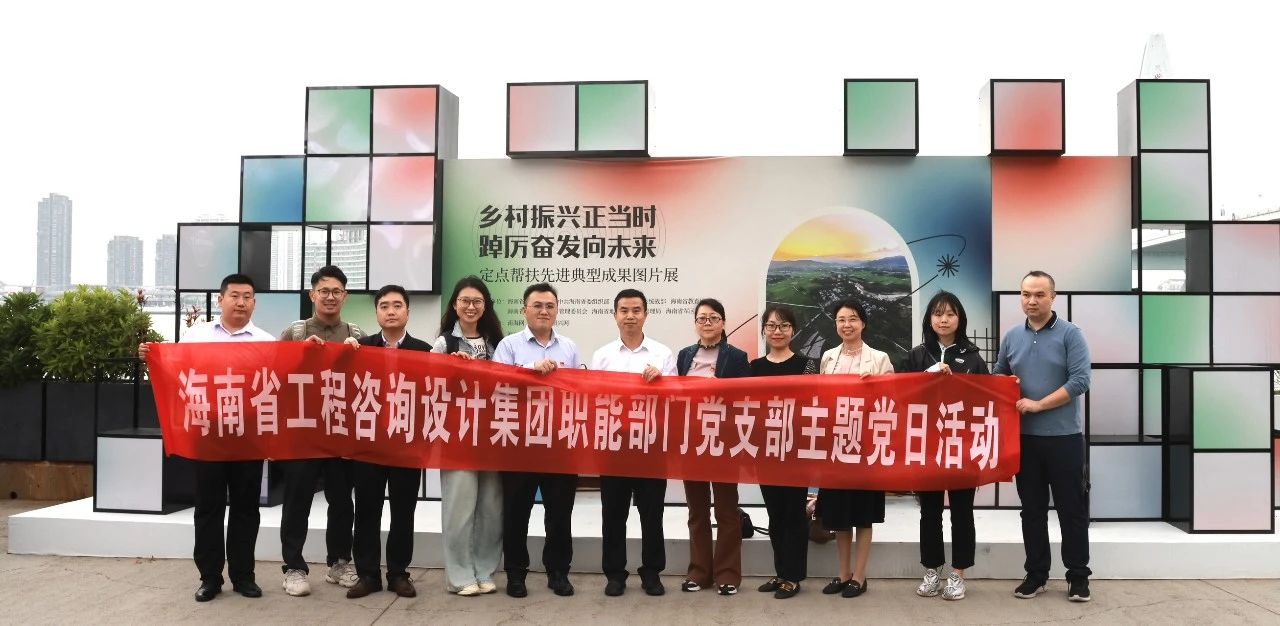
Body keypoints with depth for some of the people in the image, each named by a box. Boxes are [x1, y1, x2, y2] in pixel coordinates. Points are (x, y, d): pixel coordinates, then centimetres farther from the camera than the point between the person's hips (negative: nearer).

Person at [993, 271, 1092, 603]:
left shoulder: (1070, 334, -5)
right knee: (1032, 509, 11)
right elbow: (997, 378, 16)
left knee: (1071, 509, 5)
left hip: (1064, 437, -4)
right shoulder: (1011, 337, 9)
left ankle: (1078, 575, 17)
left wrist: (1038, 404, -16)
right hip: (1024, 437, 4)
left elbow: (1080, 381, -14)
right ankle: (1036, 574, 21)